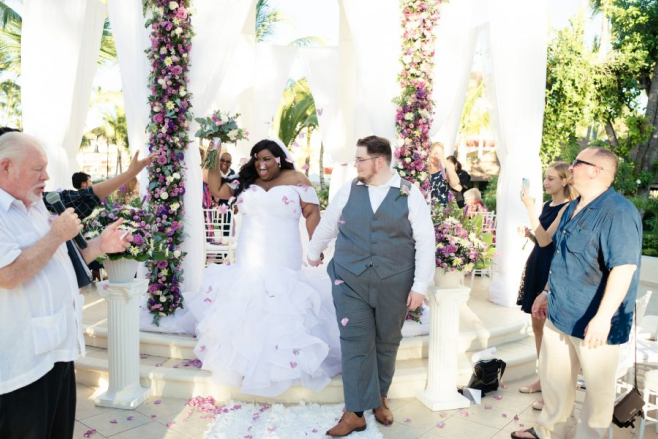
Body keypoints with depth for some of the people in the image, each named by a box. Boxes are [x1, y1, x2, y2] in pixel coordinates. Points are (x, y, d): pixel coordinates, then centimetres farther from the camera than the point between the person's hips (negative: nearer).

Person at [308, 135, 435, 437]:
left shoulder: (409, 194, -4)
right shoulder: (348, 191, 2)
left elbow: (425, 241, -4)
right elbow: (327, 225, 18)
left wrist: (420, 285, -7)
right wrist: (314, 252, 30)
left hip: (394, 285, -1)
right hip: (350, 282, 1)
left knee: (386, 344, 13)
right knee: (356, 344, -1)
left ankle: (380, 398, 35)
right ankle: (355, 412, 11)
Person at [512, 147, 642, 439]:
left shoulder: (617, 212, -20)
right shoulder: (572, 208, 10)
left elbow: (624, 267, -27)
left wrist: (603, 317, -30)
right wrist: (547, 293, 22)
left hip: (593, 324, -9)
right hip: (559, 315, 9)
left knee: (597, 388, 11)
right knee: (553, 377, 20)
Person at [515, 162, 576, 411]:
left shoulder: (568, 209, -14)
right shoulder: (547, 206, 11)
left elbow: (545, 241, -24)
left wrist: (530, 209, -26)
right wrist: (529, 234, 0)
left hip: (552, 272, -9)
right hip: (537, 268, 9)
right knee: (538, 326, 15)